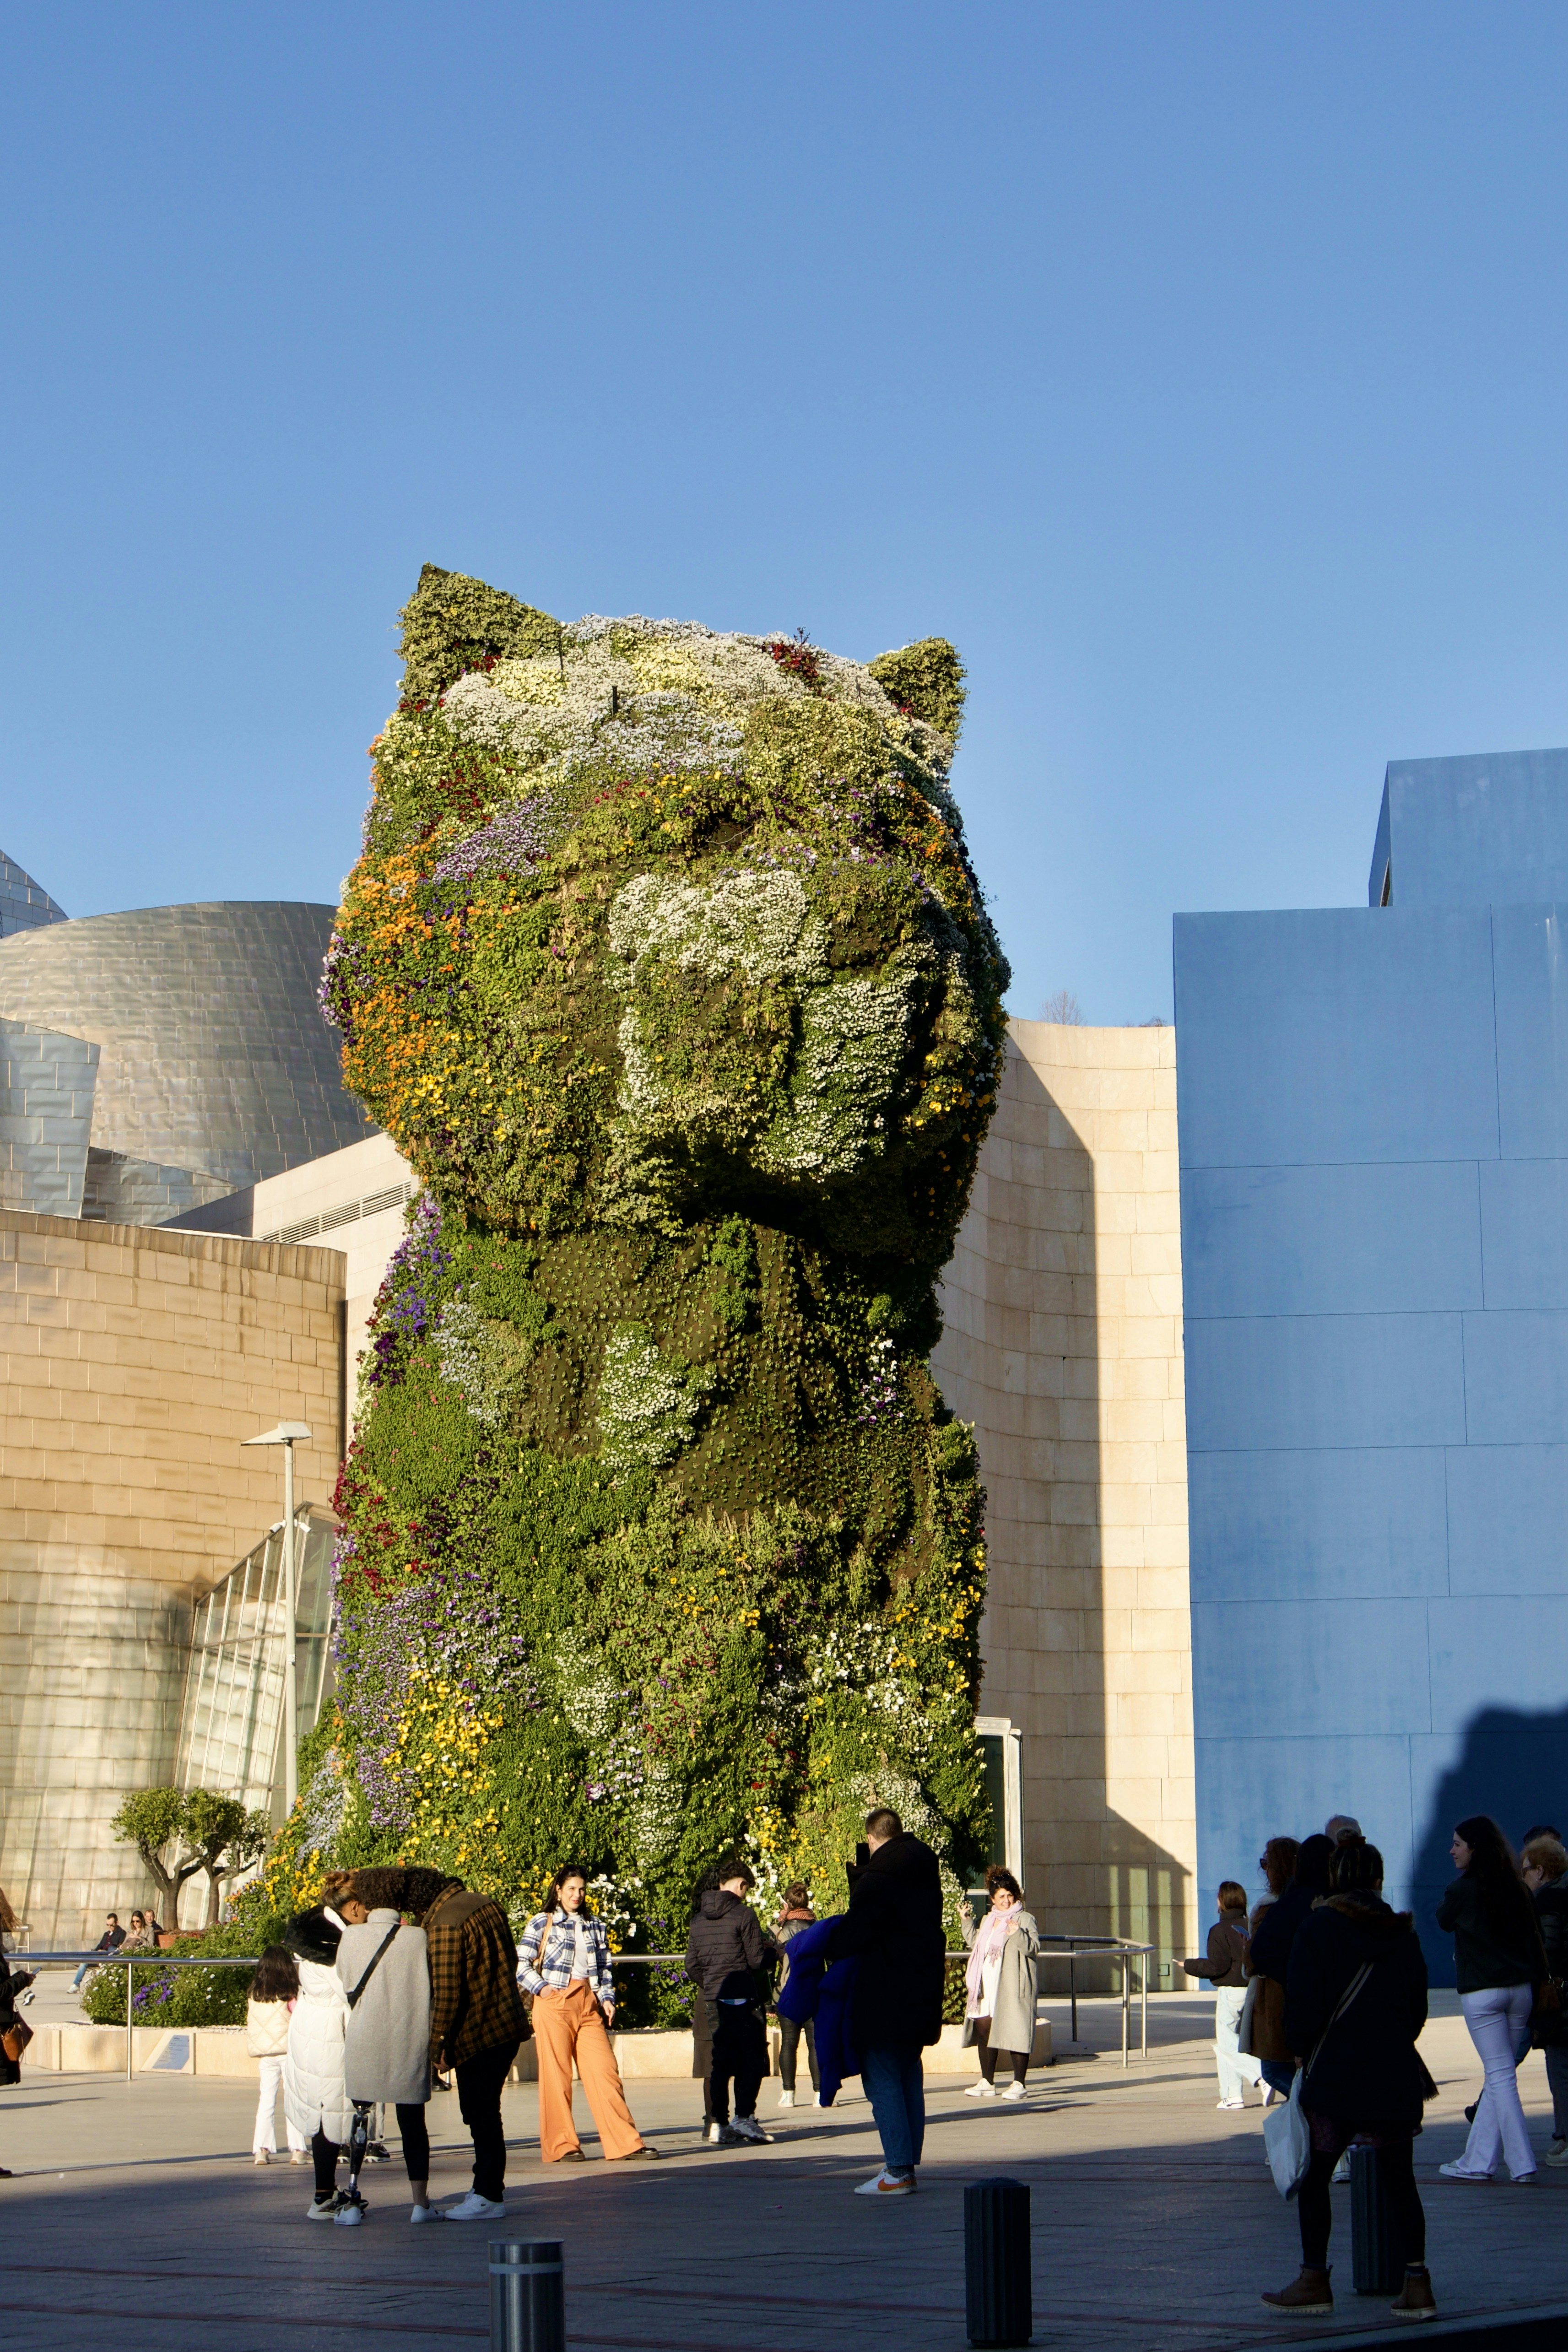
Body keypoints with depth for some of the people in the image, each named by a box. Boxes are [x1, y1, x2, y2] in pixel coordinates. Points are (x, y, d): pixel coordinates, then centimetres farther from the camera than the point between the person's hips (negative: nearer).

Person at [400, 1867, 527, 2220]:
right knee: (483, 2111, 16)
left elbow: (445, 1992, -19)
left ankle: (489, 2197, 2)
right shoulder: (487, 1904, 9)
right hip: (508, 2024, 9)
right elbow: (511, 1961, 18)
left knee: (481, 2115, -2)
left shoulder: (445, 1924, -18)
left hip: (477, 2032, -9)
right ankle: (488, 2187, 22)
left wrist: (438, 2041, -11)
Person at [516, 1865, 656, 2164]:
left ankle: (626, 2141, -5)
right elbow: (521, 1965, 0)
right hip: (554, 2003, -4)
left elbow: (604, 1968, 21)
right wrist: (541, 1987, -12)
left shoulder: (595, 1926, 18)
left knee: (605, 2071, -4)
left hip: (588, 2004, 4)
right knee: (557, 2075, -3)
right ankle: (561, 2145, 3)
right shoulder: (542, 1923, 4)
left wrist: (607, 1998, 7)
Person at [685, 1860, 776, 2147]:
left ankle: (719, 2123, 5)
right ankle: (744, 2117, -12)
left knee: (721, 2061, 9)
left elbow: (692, 1965, 13)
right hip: (743, 1999, -6)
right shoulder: (743, 1914, -8)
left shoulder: (698, 1919, 11)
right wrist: (773, 1949, 10)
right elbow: (757, 1960, -10)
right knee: (752, 2059, -2)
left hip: (713, 2001, 6)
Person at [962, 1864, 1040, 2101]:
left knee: (1015, 2031, -8)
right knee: (984, 2028, 6)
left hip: (1012, 1988, -7)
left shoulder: (1025, 1919, -2)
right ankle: (987, 2083, 14)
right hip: (987, 1987, 7)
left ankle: (1018, 2083, -3)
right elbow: (976, 1945, 33)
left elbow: (1033, 1947, -14)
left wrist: (1017, 1934, -30)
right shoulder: (988, 1920, 20)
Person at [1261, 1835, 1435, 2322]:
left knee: (1313, 2177, 7)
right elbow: (1417, 2012, 14)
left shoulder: (1319, 1927, -6)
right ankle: (1416, 2284, 1)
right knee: (1399, 2180, 8)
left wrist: (1303, 2052, 8)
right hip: (1396, 2077, 4)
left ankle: (1315, 2281, 9)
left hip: (1334, 2077, -4)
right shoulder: (1403, 1932, 7)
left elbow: (1304, 2007, -8)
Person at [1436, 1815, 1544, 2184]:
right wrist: (1539, 1979, 15)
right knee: (1500, 2075, 10)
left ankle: (1522, 2163, -6)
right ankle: (1478, 2161, 15)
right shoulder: (1517, 1888, 7)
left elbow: (1444, 1922, 9)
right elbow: (1534, 1939, 9)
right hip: (1521, 1989, 6)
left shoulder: (1464, 1890, -10)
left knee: (1500, 2075, -3)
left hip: (1481, 1993, -6)